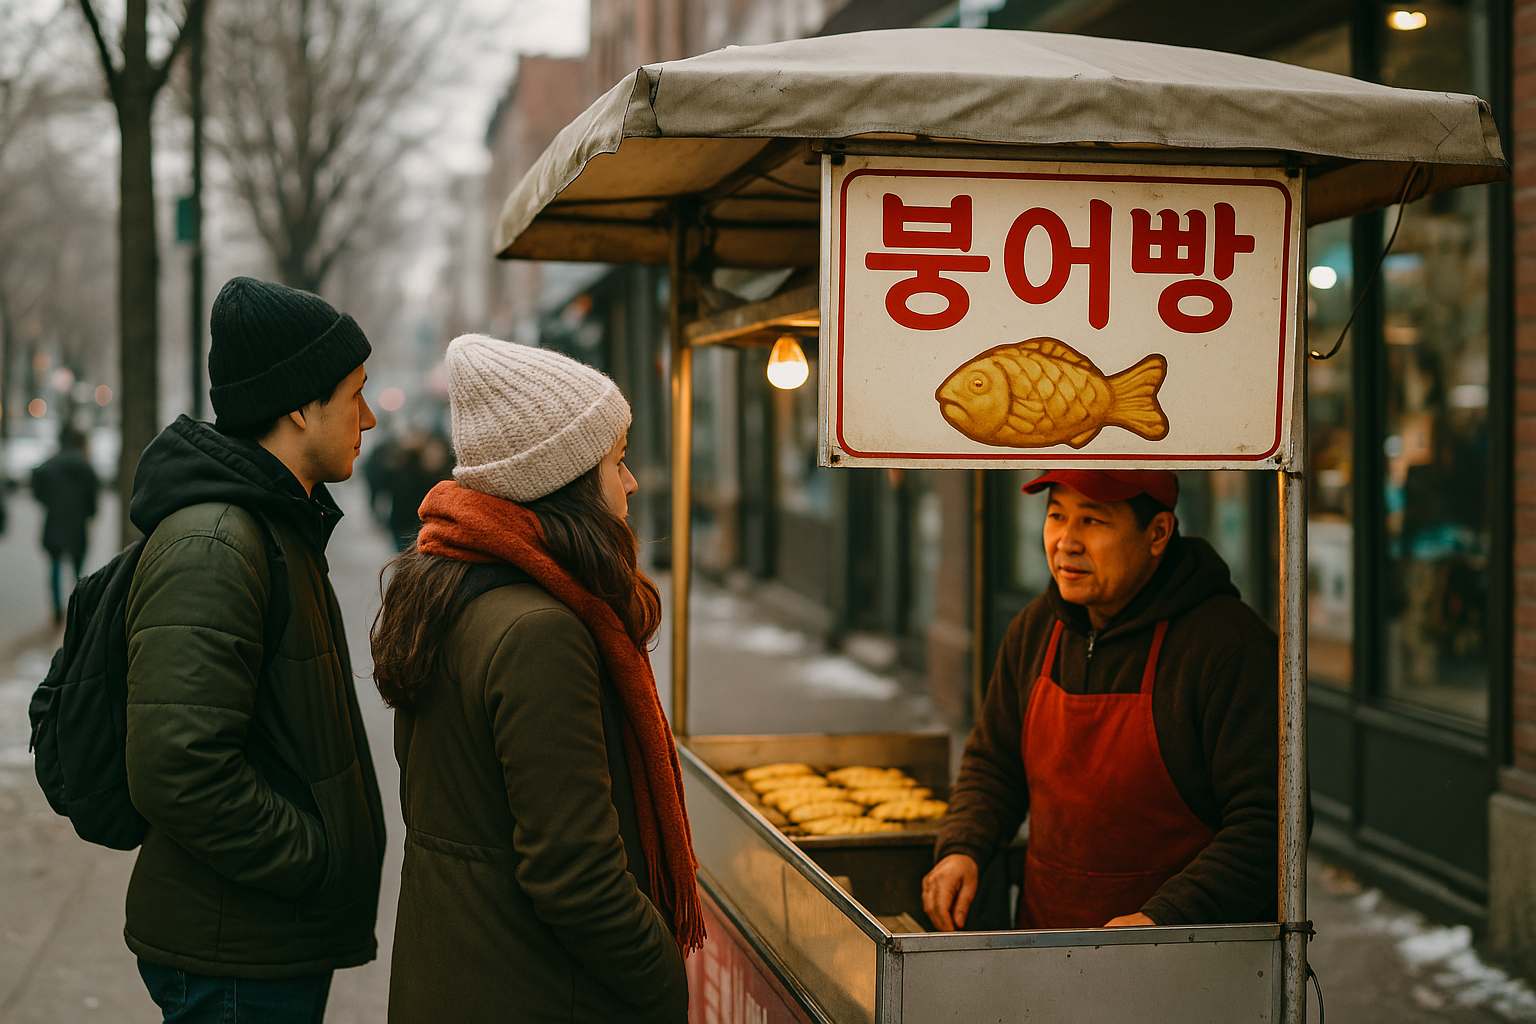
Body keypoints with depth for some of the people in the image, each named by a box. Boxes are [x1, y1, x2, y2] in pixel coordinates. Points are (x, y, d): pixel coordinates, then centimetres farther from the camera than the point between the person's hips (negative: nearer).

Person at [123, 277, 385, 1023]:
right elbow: (179, 772, -29)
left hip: (284, 942, 10)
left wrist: (337, 862, 11)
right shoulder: (210, 546, -21)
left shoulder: (277, 527, 14)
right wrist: (325, 864, -19)